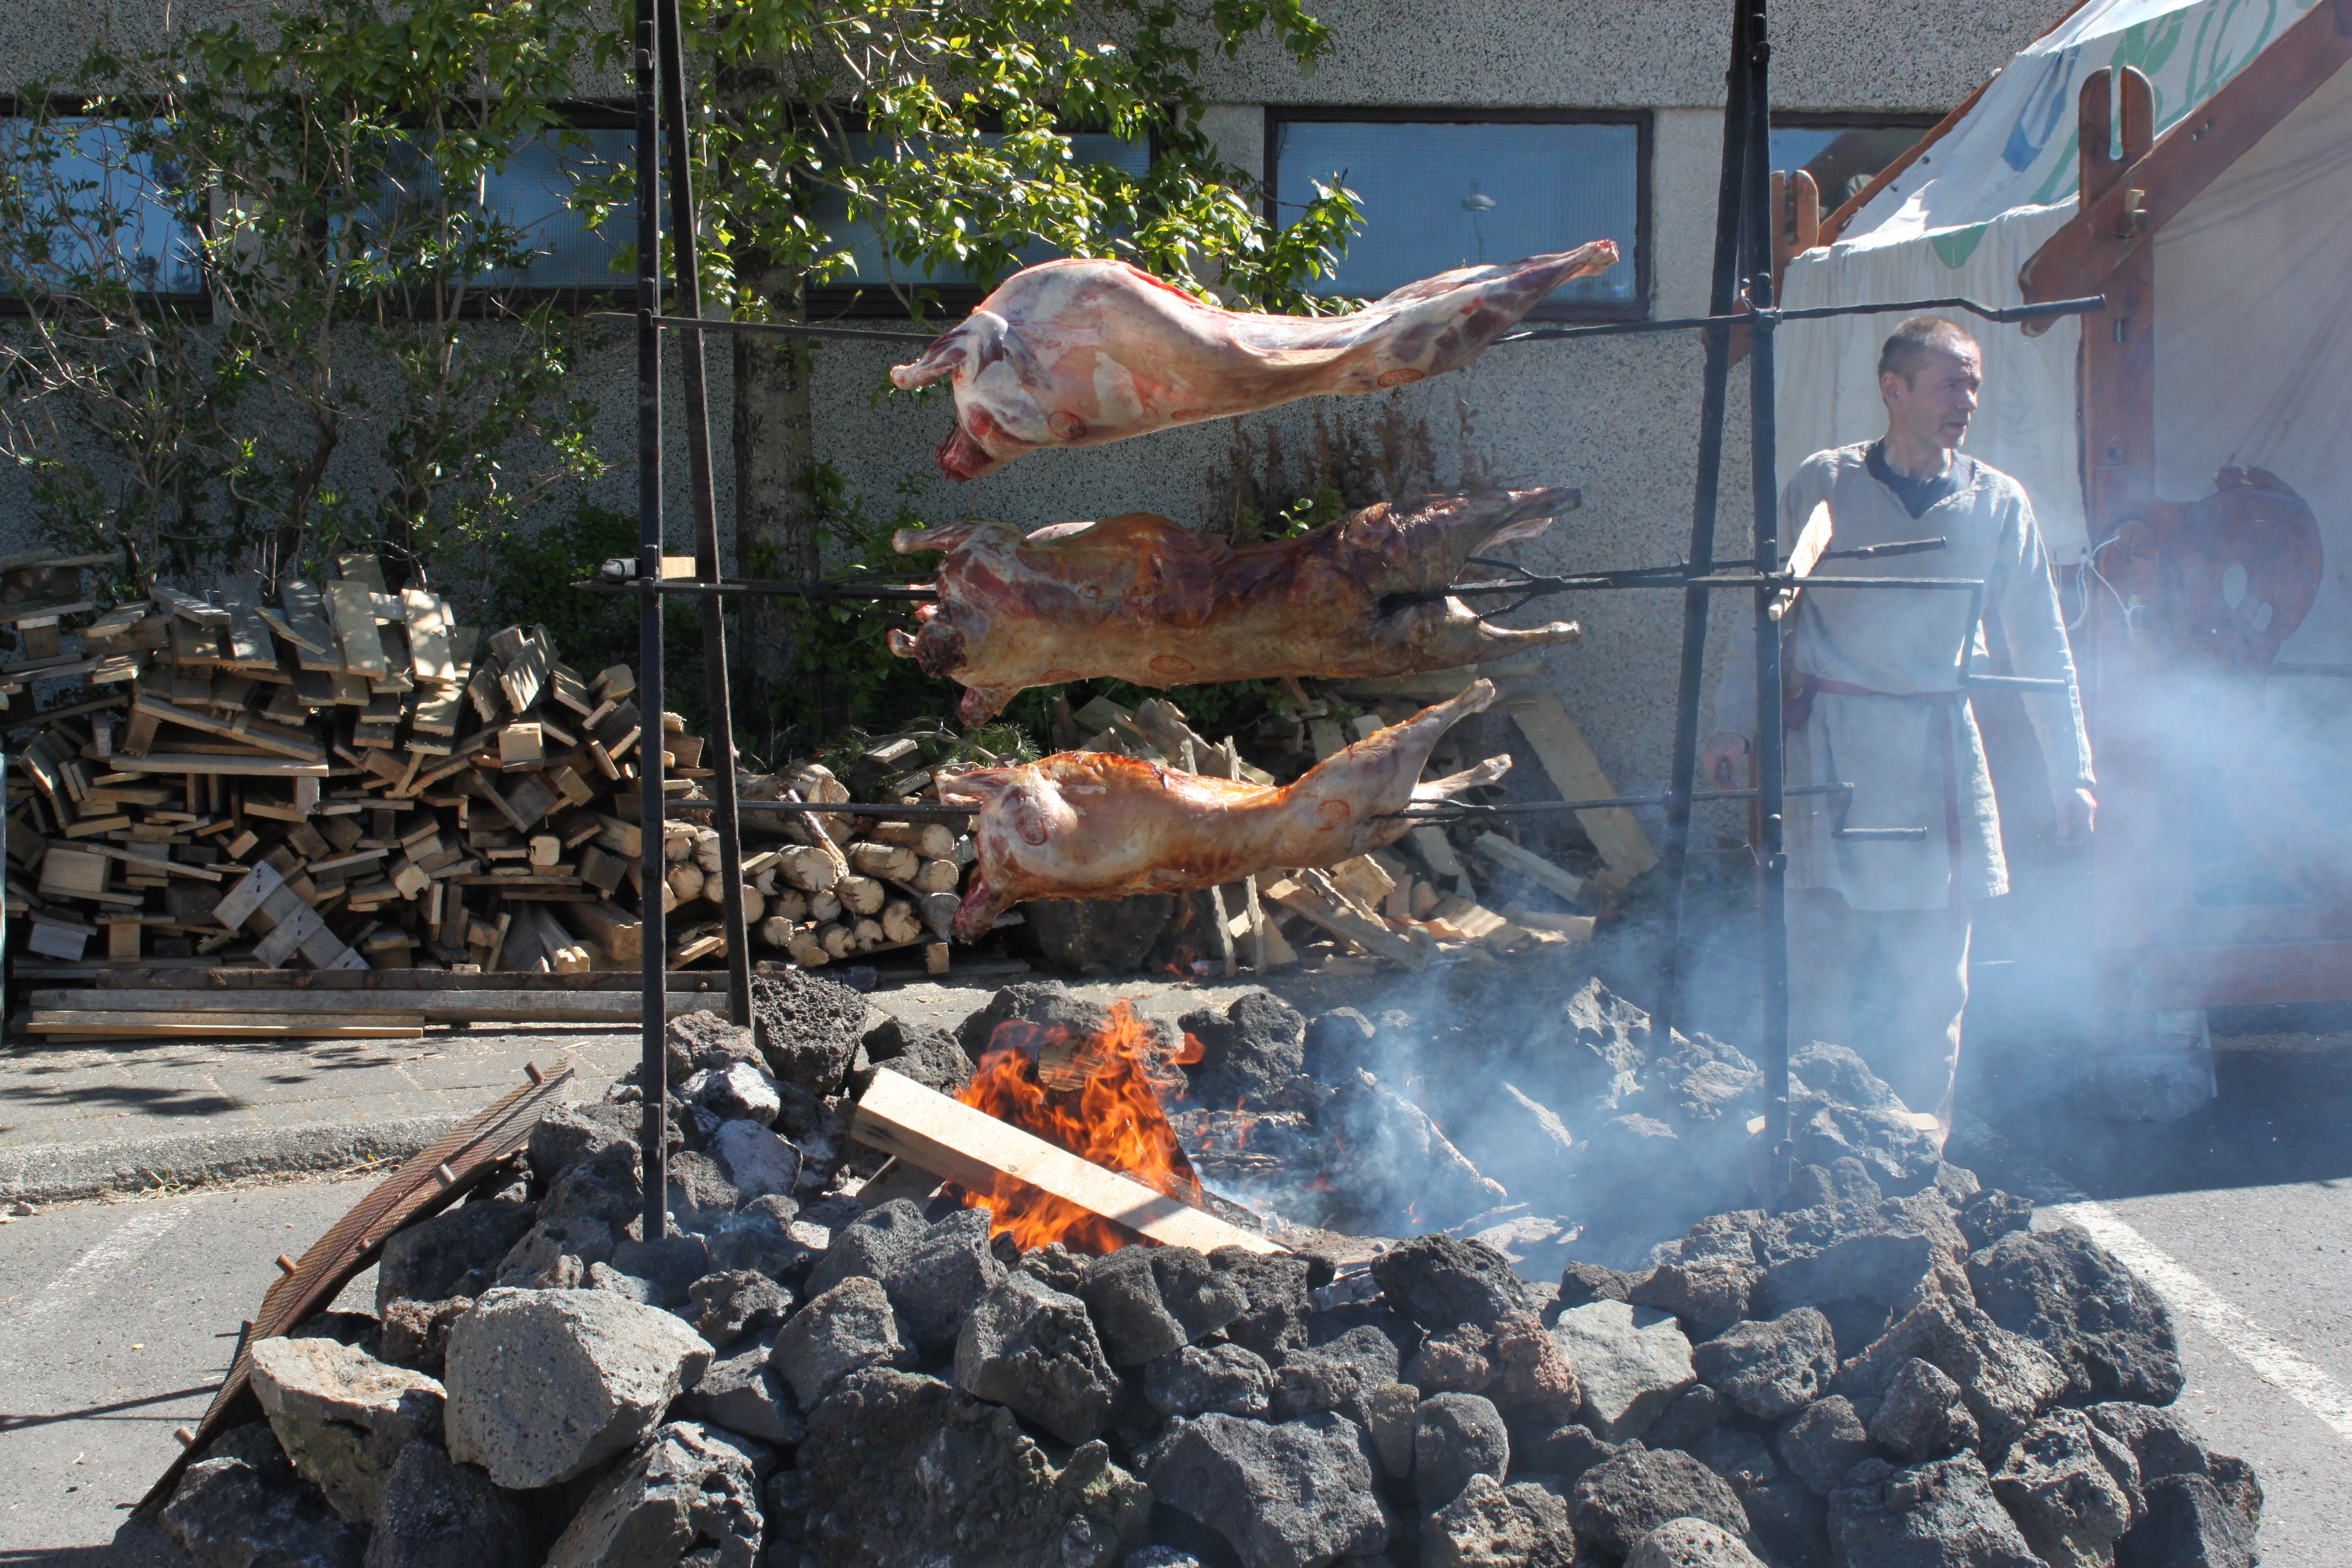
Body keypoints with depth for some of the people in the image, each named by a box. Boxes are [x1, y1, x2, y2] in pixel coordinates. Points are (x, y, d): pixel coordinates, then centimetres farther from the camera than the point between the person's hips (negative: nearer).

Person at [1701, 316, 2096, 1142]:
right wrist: (1735, 722, 0)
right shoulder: (1823, 484, 2)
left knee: (1934, 979, 5)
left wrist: (2071, 771, 8)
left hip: (1942, 755, 2)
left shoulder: (1999, 502, 7)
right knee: (1822, 967, -7)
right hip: (1833, 748, -2)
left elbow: (2041, 645, 11)